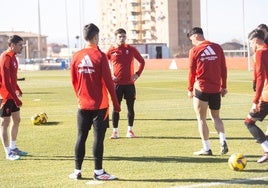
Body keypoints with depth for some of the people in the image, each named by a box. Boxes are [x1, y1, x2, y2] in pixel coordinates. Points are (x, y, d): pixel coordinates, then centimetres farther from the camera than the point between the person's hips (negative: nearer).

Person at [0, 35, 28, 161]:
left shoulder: (13, 57, 10)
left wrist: (17, 90, 12)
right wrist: (16, 99, -22)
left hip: (12, 95, 10)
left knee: (16, 120, 15)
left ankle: (13, 148, 28)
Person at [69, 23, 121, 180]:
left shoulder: (77, 57, 2)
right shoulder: (100, 56, -10)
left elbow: (74, 81, 10)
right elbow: (108, 81, -11)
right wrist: (116, 103, -3)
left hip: (83, 105, 4)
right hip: (100, 104, -4)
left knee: (81, 137, 10)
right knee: (98, 137, 0)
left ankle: (77, 171, 13)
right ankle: (98, 172, 3)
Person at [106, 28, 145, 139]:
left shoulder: (131, 49, 3)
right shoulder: (111, 51, 1)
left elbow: (142, 61, 12)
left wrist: (137, 74, 1)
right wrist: (109, 75, -2)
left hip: (129, 83, 1)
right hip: (116, 84, -1)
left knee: (130, 108, 5)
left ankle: (130, 131, 15)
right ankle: (115, 131, 7)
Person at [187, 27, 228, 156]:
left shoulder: (194, 51, -6)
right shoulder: (217, 48, 5)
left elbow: (192, 72, -4)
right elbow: (223, 69, 8)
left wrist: (190, 89, 7)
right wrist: (224, 87, 16)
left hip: (201, 89, -4)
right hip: (216, 89, 4)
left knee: (201, 118, 6)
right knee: (216, 117, 17)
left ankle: (206, 148, 4)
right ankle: (223, 141, -3)